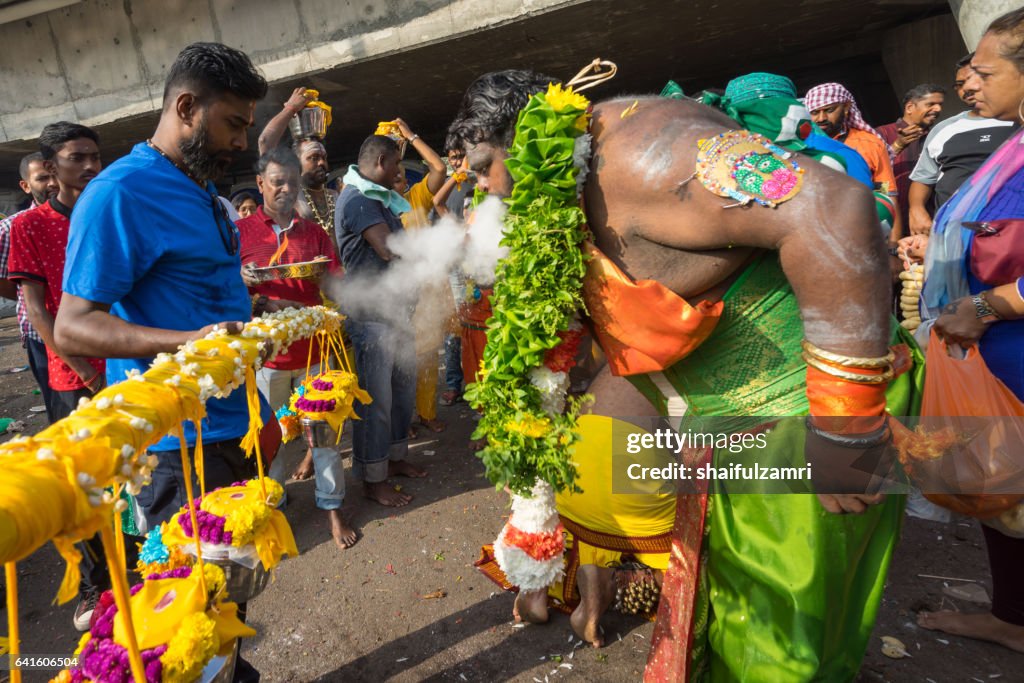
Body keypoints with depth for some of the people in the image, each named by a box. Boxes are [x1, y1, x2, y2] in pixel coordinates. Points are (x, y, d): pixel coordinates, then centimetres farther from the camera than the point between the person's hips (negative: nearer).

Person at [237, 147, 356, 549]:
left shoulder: (314, 233, 10)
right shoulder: (241, 232, 5)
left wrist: (326, 276, -14)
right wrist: (242, 282, -16)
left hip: (313, 347, 1)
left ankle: (332, 507, 18)